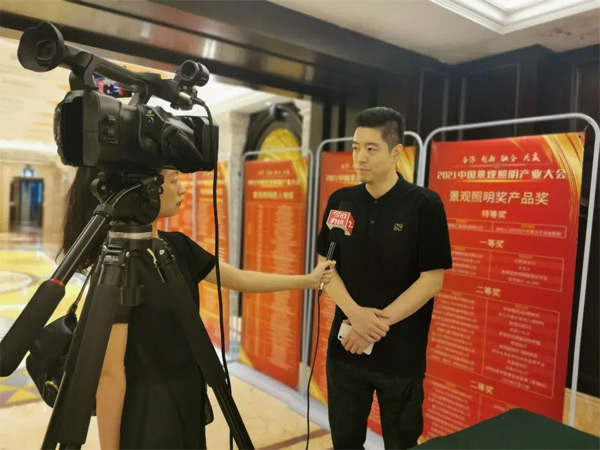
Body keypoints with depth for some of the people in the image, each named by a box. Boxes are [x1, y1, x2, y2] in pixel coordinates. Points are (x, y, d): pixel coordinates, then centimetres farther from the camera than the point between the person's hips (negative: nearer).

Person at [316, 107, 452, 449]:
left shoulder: (425, 205, -10)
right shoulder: (341, 201, 1)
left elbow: (431, 280, -11)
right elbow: (326, 266, 2)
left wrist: (380, 323, -16)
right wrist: (355, 314, -14)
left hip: (402, 353, -3)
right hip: (346, 346, 3)